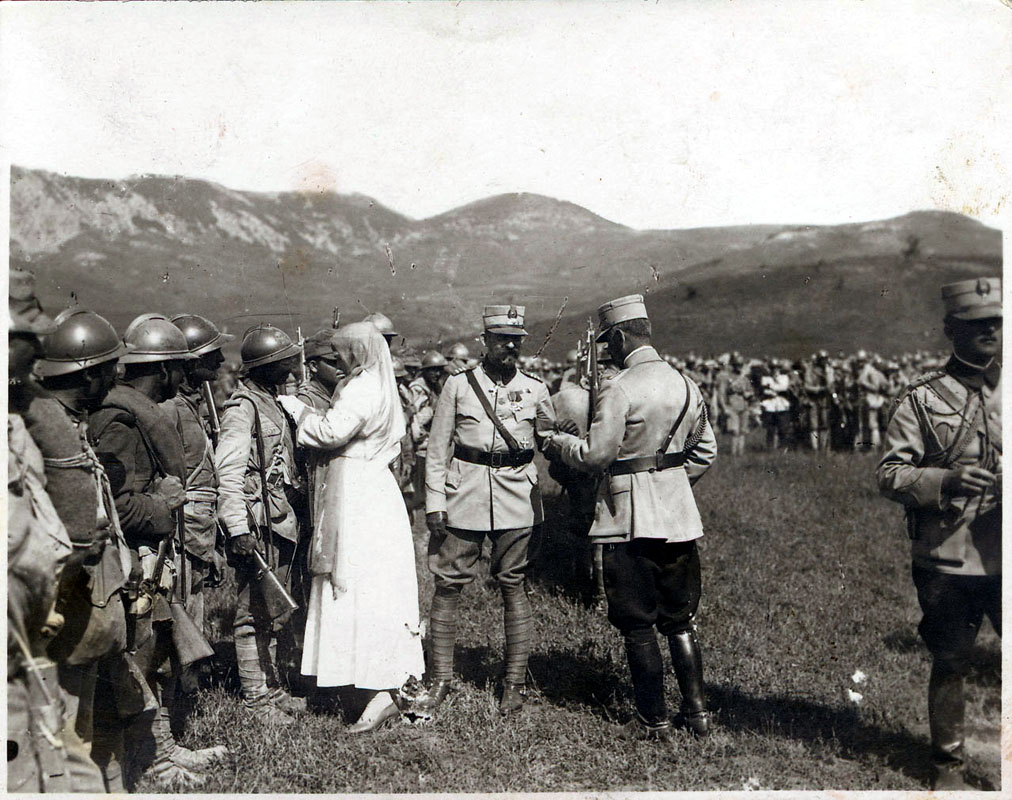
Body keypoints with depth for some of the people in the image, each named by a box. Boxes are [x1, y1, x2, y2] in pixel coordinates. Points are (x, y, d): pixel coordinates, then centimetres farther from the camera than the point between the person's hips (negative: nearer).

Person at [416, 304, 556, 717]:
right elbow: (437, 450, 4)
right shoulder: (458, 385, 4)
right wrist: (434, 503, -2)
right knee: (448, 585, 1)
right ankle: (440, 679, 15)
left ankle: (515, 682, 16)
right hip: (464, 494, 0)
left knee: (512, 586, 4)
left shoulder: (535, 390, 7)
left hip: (517, 497, 0)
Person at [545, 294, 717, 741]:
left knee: (638, 624, 4)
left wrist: (561, 444, 3)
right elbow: (705, 451, 13)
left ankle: (654, 720, 11)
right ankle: (697, 711, 19)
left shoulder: (620, 389, -15)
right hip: (678, 517, 7)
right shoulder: (684, 383, 7)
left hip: (631, 519, -7)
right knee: (679, 618, 16)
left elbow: (596, 456, -15)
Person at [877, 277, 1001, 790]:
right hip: (945, 559, -2)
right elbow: (889, 473, -4)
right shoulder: (922, 398, -1)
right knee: (949, 664, 11)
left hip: (1004, 556, 2)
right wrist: (944, 482, -21)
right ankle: (947, 764, 28)